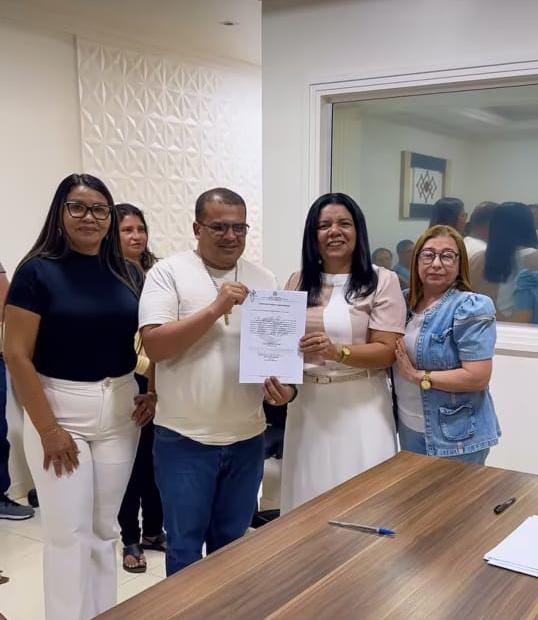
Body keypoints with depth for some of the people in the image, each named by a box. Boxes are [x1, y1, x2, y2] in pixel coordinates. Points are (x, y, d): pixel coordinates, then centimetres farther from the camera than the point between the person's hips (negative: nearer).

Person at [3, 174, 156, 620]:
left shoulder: (128, 274, 6)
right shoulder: (37, 271, -8)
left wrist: (155, 392, 0)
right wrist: (47, 429, -15)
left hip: (120, 410, 4)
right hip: (59, 409, -4)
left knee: (105, 528, 14)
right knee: (68, 532, 1)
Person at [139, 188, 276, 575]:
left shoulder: (264, 280, 8)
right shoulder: (168, 272, -5)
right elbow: (154, 345, -14)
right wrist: (216, 309, -20)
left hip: (247, 435, 4)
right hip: (185, 436, -4)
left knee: (232, 542, 18)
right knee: (184, 545, 8)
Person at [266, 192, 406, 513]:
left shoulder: (382, 281, -5)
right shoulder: (299, 282, 9)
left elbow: (387, 351, -9)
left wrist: (338, 352, -25)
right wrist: (279, 381, -9)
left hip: (361, 405, -3)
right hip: (308, 404, 4)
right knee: (311, 496, 10)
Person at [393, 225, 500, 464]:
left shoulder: (471, 308, -16)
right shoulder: (406, 301, 4)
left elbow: (478, 377, -22)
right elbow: (391, 354, 16)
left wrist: (418, 376, -19)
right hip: (408, 428, 7)